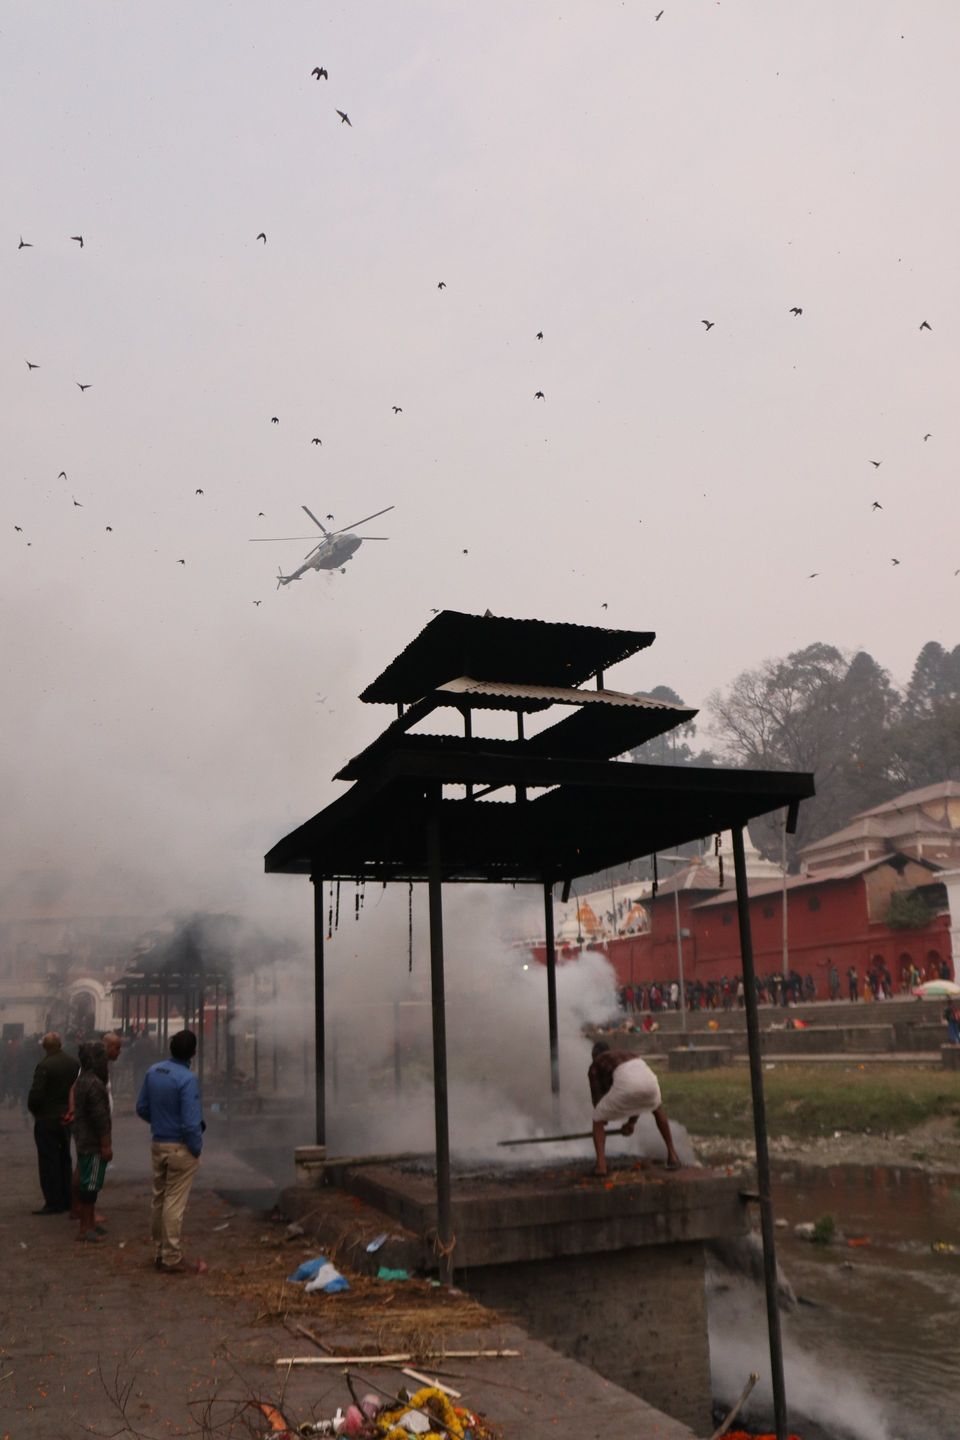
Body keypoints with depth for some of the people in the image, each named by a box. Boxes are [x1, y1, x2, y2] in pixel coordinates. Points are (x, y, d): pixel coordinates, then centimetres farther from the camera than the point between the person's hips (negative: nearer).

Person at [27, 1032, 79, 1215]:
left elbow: (35, 1095, -21)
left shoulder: (44, 1066, -20)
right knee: (64, 1159, 17)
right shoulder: (74, 1063, -1)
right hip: (67, 1118, 6)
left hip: (47, 1119, -6)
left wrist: (33, 1110, -2)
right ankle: (66, 1200, 23)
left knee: (49, 1162, 2)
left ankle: (53, 1203, 4)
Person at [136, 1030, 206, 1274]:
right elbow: (190, 1122, -22)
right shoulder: (187, 1079, -22)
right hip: (180, 1148, -7)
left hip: (157, 1144, 7)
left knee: (159, 1199, 17)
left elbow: (142, 1108, 9)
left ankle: (160, 1252, 28)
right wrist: (196, 1149, -8)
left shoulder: (153, 1071, -1)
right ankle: (172, 1259, 9)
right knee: (175, 1203, 1)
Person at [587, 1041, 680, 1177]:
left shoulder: (594, 1067, 29)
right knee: (657, 1108, 39)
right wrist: (631, 1122, 54)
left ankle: (601, 1165, 6)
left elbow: (597, 1098, 25)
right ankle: (672, 1155, 39)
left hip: (625, 1083, -4)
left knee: (598, 1119, 20)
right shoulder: (626, 1055, 43)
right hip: (648, 1078, 4)